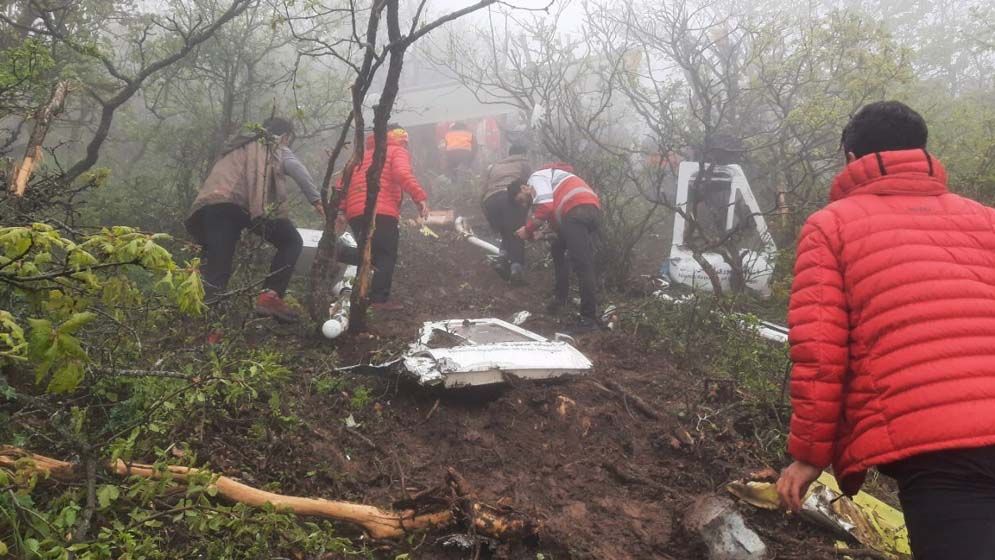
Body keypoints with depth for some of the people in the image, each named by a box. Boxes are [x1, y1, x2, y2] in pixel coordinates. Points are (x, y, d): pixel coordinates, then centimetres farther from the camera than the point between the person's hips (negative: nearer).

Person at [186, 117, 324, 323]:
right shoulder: (276, 148, 25)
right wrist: (316, 199, 0)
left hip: (209, 205, 5)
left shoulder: (237, 147, 43)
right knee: (291, 242, 9)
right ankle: (270, 296, -6)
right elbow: (296, 168, 3)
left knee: (216, 271, 5)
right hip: (239, 202, -5)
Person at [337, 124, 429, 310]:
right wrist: (419, 197, -19)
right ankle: (380, 299, -13)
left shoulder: (363, 154, 31)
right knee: (386, 256, -3)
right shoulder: (397, 151, 11)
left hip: (355, 213, 6)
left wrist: (340, 210, 18)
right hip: (382, 212, -6)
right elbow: (402, 174, -12)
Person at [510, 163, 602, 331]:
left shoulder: (536, 178, 9)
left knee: (582, 264, -13)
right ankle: (560, 297, 26)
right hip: (593, 211, 10)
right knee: (557, 249, 26)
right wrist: (537, 233, 17)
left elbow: (545, 207, -9)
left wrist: (528, 229, 1)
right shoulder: (547, 181, 37)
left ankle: (589, 318, -16)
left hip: (577, 211, -10)